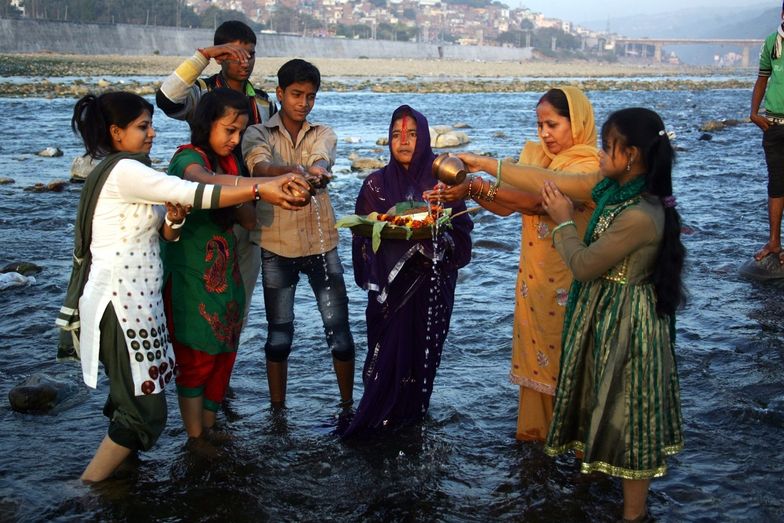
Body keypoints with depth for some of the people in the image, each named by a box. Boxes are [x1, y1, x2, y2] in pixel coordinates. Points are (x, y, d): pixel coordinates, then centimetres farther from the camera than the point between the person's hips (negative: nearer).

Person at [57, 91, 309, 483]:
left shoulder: (126, 172, 17)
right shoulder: (123, 170, -14)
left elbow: (162, 235, 14)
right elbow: (192, 194, -21)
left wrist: (173, 219, -9)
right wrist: (261, 190, -19)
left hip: (136, 301, 10)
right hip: (119, 305, -10)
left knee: (132, 403, 14)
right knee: (146, 414, -5)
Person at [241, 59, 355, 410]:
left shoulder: (323, 134, 6)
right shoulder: (258, 134, 0)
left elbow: (321, 162, -18)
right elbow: (260, 167, -23)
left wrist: (313, 175, -44)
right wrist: (295, 171, -45)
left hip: (322, 245, 1)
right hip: (277, 248, -1)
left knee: (339, 328, 3)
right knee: (279, 334, 8)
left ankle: (347, 404, 19)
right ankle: (277, 410, 22)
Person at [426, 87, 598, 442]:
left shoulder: (588, 165, -14)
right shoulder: (534, 155, 9)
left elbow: (539, 200, -27)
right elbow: (506, 205, 2)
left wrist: (480, 185, -31)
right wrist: (471, 191, -15)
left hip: (568, 279, -6)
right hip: (533, 275, 6)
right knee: (534, 349, 13)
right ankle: (536, 427, 27)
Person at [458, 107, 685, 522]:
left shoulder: (639, 216, -30)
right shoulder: (614, 187, -4)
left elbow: (583, 265, -21)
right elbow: (549, 182, 2)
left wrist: (563, 221, -5)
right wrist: (486, 165, 3)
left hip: (625, 322, -8)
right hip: (605, 312, 8)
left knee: (626, 412, 7)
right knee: (607, 400, 26)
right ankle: (594, 459, 49)